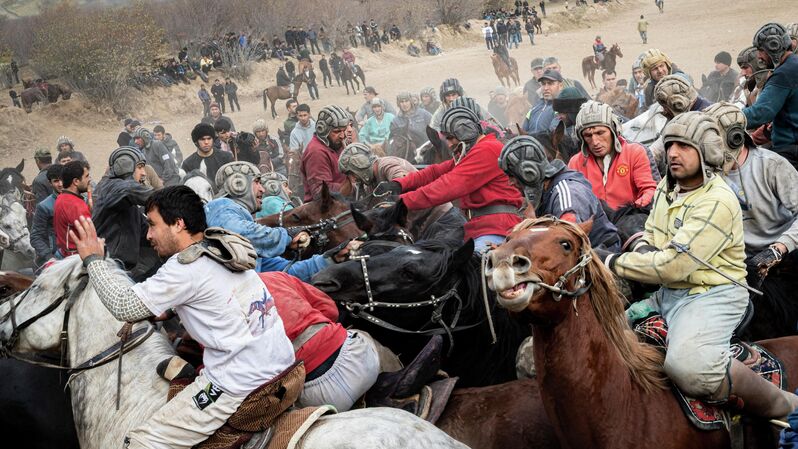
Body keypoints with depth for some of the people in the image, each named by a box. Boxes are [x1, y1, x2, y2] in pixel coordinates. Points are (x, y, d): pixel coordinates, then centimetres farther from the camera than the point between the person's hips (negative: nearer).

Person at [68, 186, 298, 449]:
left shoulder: (187, 267, -13)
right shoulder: (225, 248, 13)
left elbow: (124, 307, -10)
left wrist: (94, 259, 2)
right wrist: (169, 309, 16)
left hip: (243, 388, -9)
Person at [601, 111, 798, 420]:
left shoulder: (718, 202, -20)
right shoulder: (667, 187, 9)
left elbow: (673, 265, -25)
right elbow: (649, 234, 21)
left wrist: (613, 263, -19)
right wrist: (643, 249, -5)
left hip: (711, 294, -10)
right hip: (666, 294, 10)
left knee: (688, 365, -35)